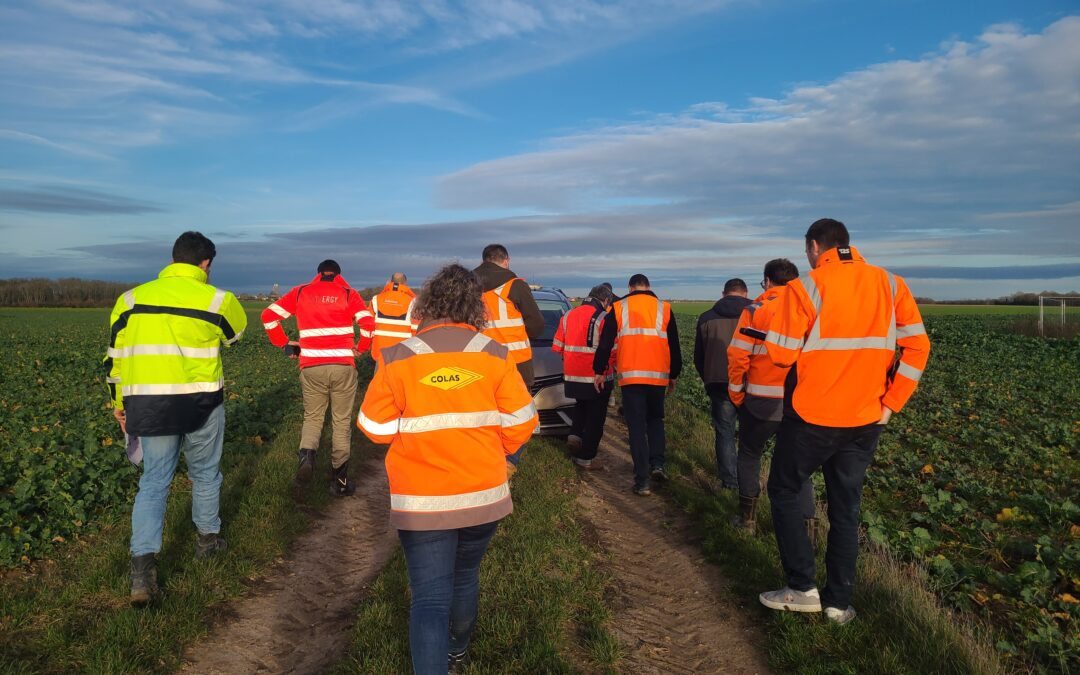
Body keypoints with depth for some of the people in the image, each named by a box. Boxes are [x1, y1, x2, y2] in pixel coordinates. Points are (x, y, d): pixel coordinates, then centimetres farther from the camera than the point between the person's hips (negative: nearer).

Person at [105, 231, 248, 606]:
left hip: (148, 405, 2)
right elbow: (236, 333, 15)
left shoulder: (132, 298, 4)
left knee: (154, 481, 10)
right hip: (200, 403, -2)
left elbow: (115, 355, 10)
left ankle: (143, 566, -2)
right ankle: (208, 539, 36)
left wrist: (119, 402, 20)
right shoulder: (217, 300, -6)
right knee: (205, 473, 19)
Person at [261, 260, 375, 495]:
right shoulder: (348, 293, 5)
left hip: (311, 367, 1)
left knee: (312, 417, 20)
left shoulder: (301, 292, 10)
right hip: (343, 366, -1)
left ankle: (306, 454, -9)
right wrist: (361, 348, 7)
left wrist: (284, 344, 13)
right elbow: (368, 322, -9)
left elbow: (269, 315, 6)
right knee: (342, 422, 10)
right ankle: (339, 480, 13)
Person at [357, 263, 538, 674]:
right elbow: (520, 423, -4)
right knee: (465, 576, 25)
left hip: (421, 501, -2)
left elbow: (375, 427, -4)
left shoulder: (397, 358, -11)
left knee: (430, 597, 4)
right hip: (483, 494, 3)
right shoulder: (494, 355, -8)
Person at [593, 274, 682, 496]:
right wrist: (674, 375, 22)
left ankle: (643, 481, 0)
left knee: (636, 426, 2)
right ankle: (657, 464, 6)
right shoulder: (664, 308, 8)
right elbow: (674, 346, 12)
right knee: (655, 419, 22)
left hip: (630, 376, -2)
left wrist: (599, 371, 13)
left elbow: (605, 343, 3)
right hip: (658, 376, 2)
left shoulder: (619, 308, 3)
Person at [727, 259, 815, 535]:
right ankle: (807, 522, 7)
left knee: (750, 455, 17)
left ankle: (748, 518, 21)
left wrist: (736, 394, 2)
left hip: (762, 401, -2)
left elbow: (738, 355, -10)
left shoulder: (756, 310, -5)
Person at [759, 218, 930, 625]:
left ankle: (803, 587, 13)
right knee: (845, 507, 15)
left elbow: (781, 355, -13)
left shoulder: (805, 288, -11)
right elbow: (917, 347, 1)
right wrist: (891, 403, 3)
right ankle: (839, 602, 21)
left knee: (784, 491, 15)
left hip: (811, 417, -5)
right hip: (866, 421, 5)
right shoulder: (891, 285, 4)